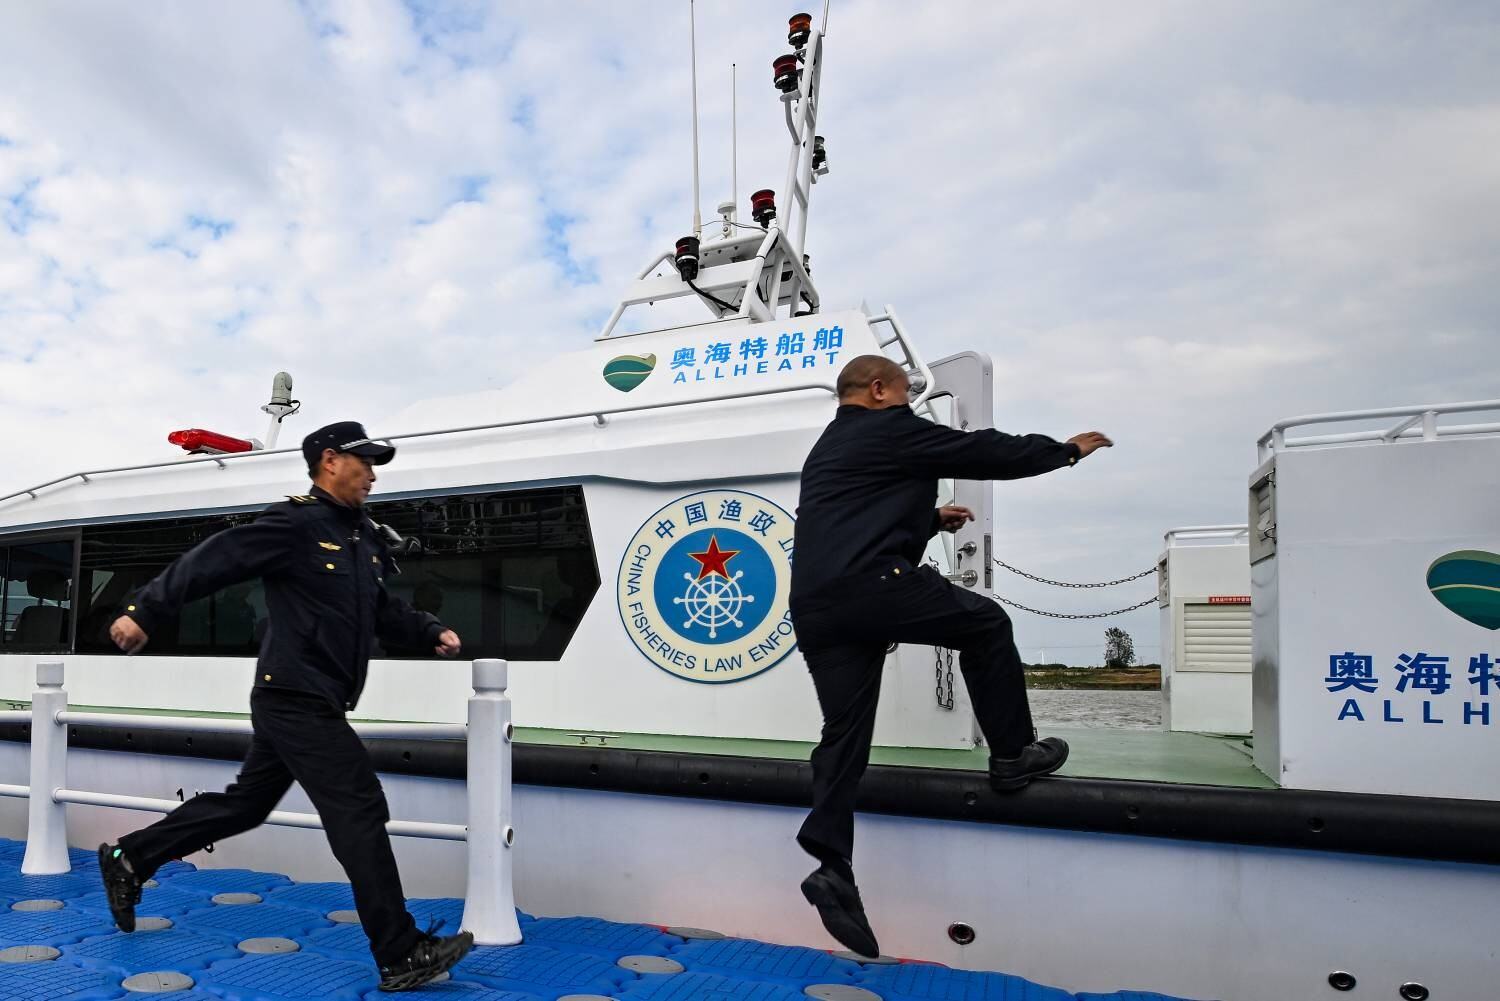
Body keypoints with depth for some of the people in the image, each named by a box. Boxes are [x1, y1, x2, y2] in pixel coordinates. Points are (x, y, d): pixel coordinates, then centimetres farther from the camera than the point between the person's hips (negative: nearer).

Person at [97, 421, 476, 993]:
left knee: (245, 803, 22)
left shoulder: (366, 538, 14)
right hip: (298, 702, -10)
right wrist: (145, 613, -15)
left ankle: (129, 860, 42)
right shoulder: (296, 524, -12)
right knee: (359, 811, -10)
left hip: (306, 705, 10)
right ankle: (402, 957, -5)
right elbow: (211, 562, -14)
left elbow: (384, 611, 20)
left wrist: (432, 634, 6)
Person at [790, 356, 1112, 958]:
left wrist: (931, 519, 46)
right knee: (985, 623, 13)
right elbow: (983, 452, 6)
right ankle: (1013, 755, 20)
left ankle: (833, 868, 0)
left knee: (843, 738, 7)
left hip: (813, 607, 8)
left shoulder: (827, 449, 29)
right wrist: (1066, 450, 19)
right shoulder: (889, 429, 3)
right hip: (872, 584, -8)